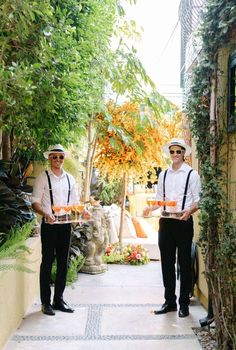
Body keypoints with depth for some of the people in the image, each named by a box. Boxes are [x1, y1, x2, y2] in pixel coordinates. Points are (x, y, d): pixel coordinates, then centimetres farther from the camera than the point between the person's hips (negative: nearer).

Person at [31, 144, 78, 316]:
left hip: (66, 224, 5)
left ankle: (59, 299, 23)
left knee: (63, 263, 10)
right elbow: (35, 202, -7)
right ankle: (46, 302, 13)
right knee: (47, 262, 1)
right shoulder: (43, 177, -1)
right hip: (49, 225, -4)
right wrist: (45, 213, -25)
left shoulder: (70, 178, 12)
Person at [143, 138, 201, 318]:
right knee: (167, 262, 11)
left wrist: (189, 211, -23)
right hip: (165, 222, 5)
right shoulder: (163, 174, 12)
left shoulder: (192, 174, -2)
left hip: (183, 222, -4)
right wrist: (151, 207, -3)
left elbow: (198, 201, -4)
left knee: (184, 262, 5)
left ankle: (184, 303, 18)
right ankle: (169, 301, 24)